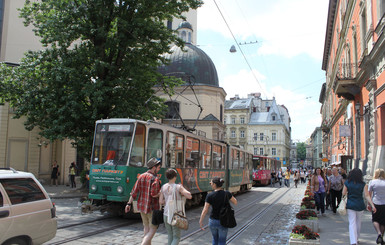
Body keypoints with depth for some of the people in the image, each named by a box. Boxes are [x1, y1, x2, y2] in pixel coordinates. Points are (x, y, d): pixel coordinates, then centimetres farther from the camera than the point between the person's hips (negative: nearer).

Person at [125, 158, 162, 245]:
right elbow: (154, 194, -26)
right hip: (152, 208, -7)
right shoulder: (155, 179, -16)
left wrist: (129, 203, 7)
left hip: (141, 206, 7)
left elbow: (134, 192, 3)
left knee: (146, 228, 20)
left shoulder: (141, 176, 4)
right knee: (153, 229, 2)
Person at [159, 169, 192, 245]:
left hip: (166, 215, 5)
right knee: (176, 237, 6)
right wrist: (182, 193, -2)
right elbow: (189, 196, -19)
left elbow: (161, 202, 2)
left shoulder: (163, 187, 1)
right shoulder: (178, 187, -13)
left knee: (170, 236, 18)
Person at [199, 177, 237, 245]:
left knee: (215, 238, 27)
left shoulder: (210, 195, -16)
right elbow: (235, 202, 4)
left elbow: (205, 210, -15)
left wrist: (201, 222, -5)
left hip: (212, 221, 0)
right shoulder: (226, 193, -12)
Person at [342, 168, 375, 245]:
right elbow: (367, 196, -11)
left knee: (352, 223, -1)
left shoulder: (347, 183, -5)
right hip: (360, 205, 1)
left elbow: (343, 194, -2)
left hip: (350, 205, -1)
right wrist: (372, 205, -11)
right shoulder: (363, 184, -5)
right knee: (358, 222, 19)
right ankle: (356, 238, 34)